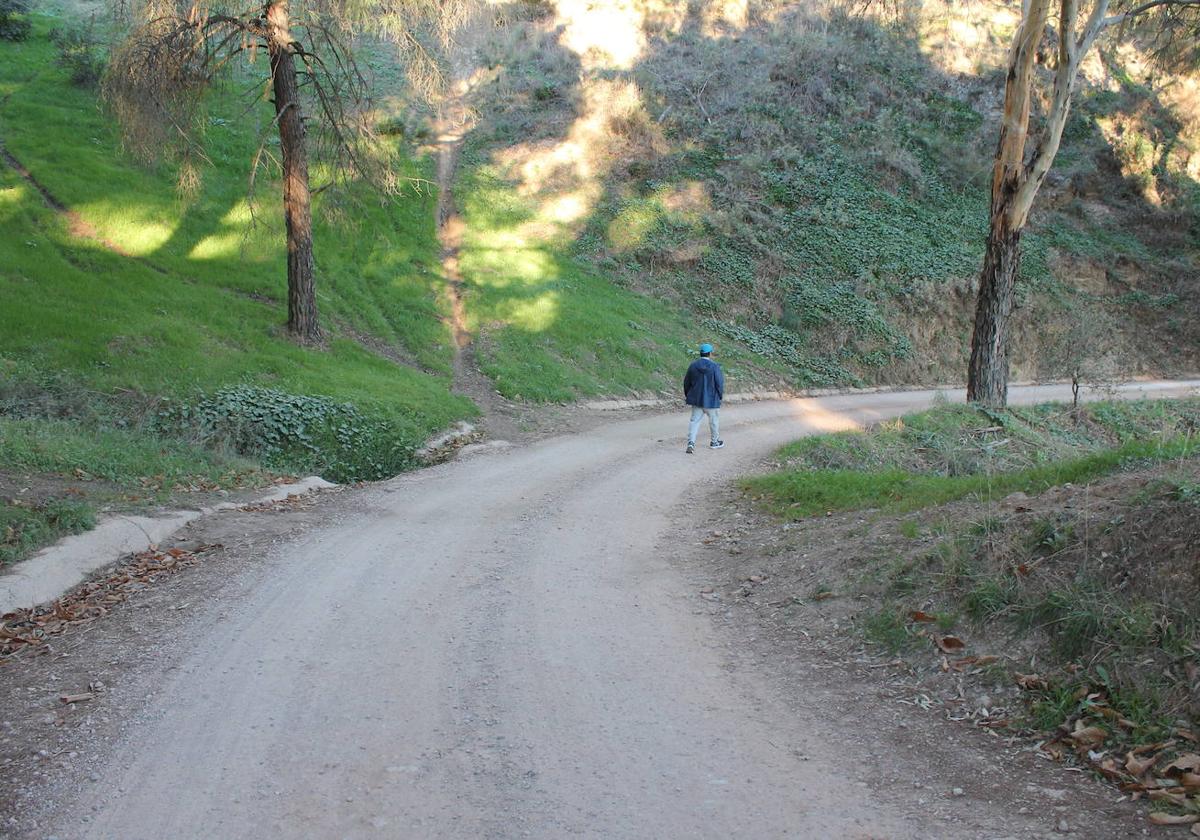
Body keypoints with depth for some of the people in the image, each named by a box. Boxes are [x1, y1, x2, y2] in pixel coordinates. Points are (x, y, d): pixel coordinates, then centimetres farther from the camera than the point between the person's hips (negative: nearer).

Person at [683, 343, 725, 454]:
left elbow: (686, 382, 5)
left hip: (696, 399, 3)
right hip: (711, 399, -3)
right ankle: (714, 442, 30)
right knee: (714, 420, 15)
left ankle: (691, 442, -11)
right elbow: (719, 383, -12)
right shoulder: (714, 367, -14)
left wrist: (687, 395, 18)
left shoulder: (693, 366, -2)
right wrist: (720, 395, 5)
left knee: (694, 420, 5)